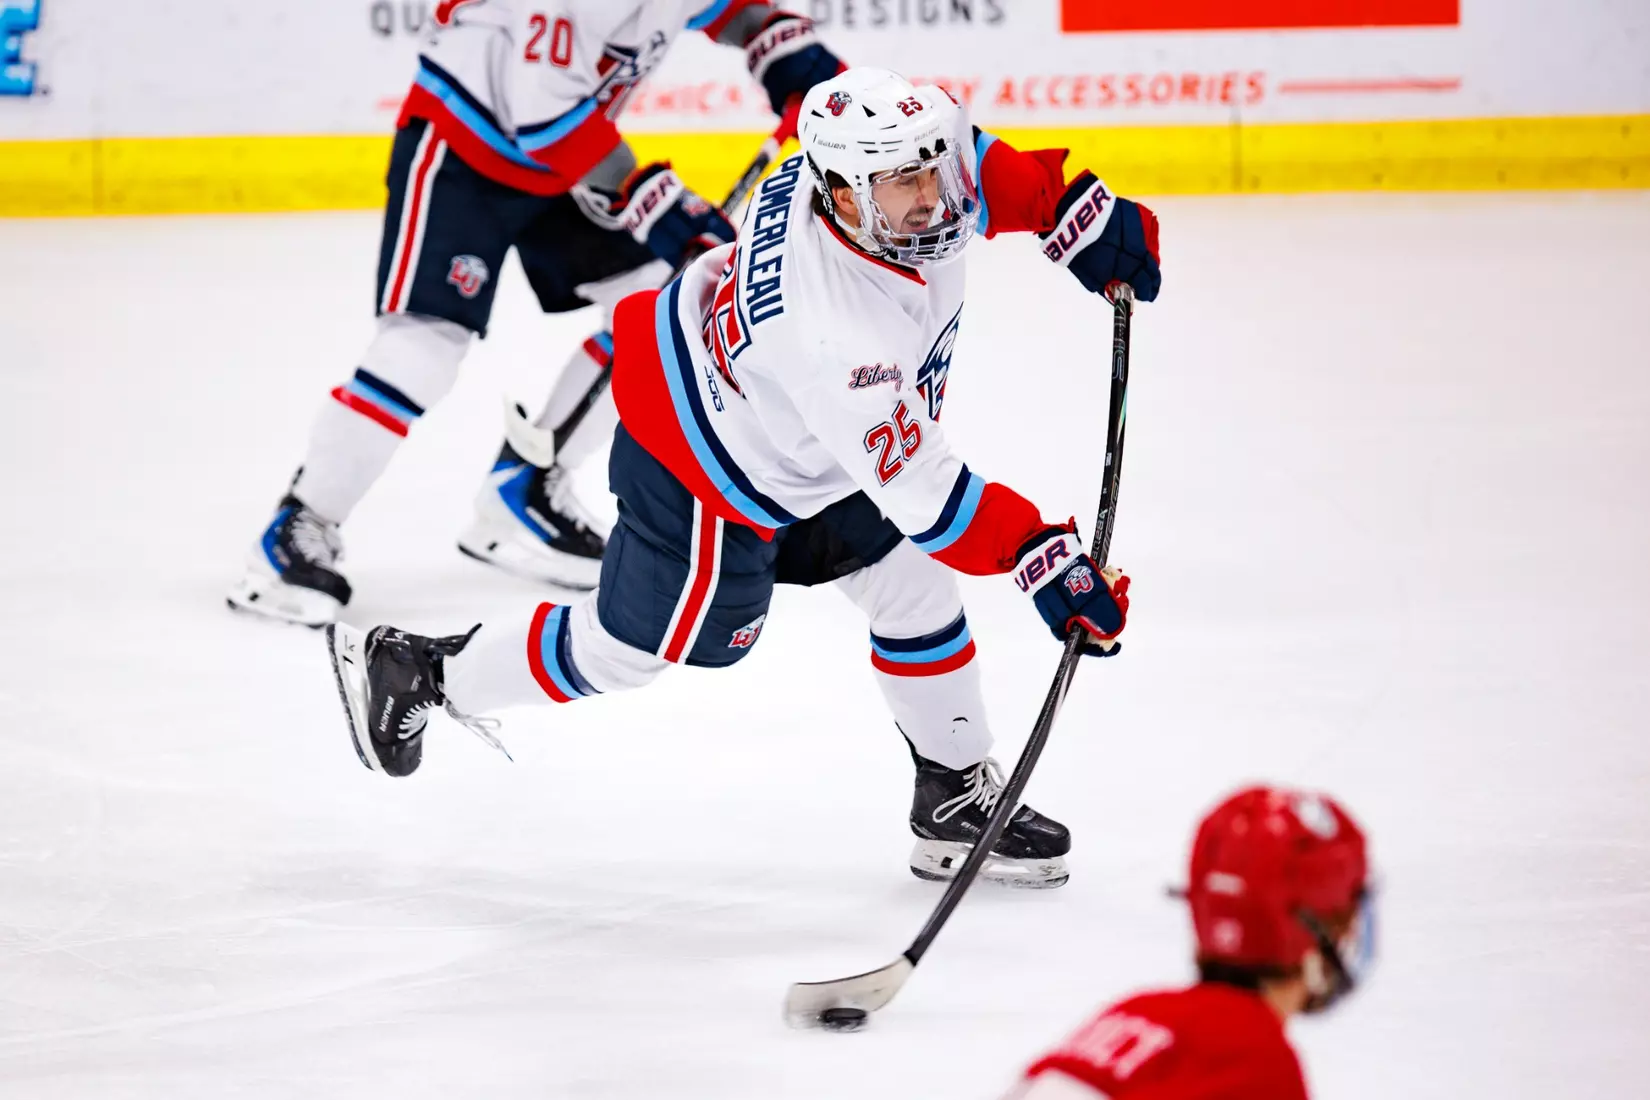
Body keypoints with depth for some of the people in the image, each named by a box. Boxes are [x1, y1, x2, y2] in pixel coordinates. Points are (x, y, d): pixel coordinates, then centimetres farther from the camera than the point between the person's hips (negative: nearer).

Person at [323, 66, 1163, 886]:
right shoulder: (836, 338, -42)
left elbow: (990, 173, 3)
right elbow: (921, 495, -36)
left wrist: (1087, 220, -4)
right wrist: (1040, 558, -36)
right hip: (708, 470, -8)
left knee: (915, 593, 10)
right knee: (624, 651, 11)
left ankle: (958, 798, 24)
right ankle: (415, 672, 30)